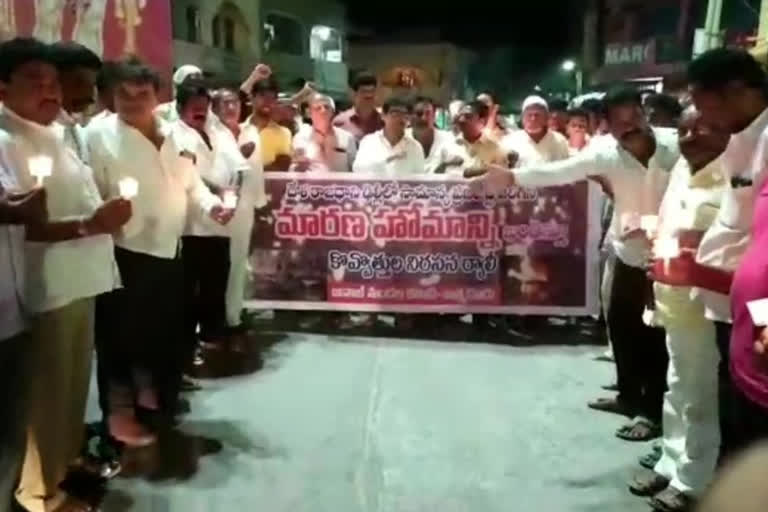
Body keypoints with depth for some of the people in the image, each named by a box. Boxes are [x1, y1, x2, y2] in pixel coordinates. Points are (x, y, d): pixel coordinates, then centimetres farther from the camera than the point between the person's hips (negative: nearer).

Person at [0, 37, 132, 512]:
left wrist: (105, 216, 11)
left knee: (75, 381, 19)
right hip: (45, 287, -8)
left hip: (79, 279, 9)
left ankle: (67, 460, 38)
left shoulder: (55, 135, 15)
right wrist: (89, 225, -29)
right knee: (47, 389, 4)